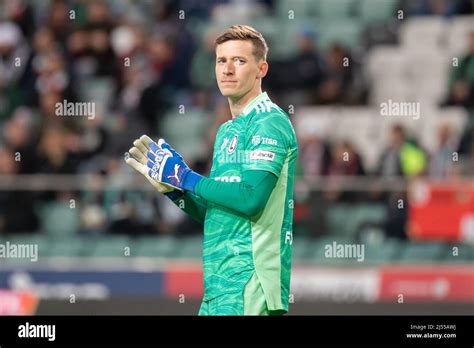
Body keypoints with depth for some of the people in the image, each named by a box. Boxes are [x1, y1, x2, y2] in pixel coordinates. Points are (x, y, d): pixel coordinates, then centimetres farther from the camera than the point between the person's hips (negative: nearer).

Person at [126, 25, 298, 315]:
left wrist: (184, 177, -10)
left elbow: (251, 199, -20)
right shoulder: (226, 131, 20)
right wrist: (172, 188, 7)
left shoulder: (270, 122, -8)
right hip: (219, 285, 9)